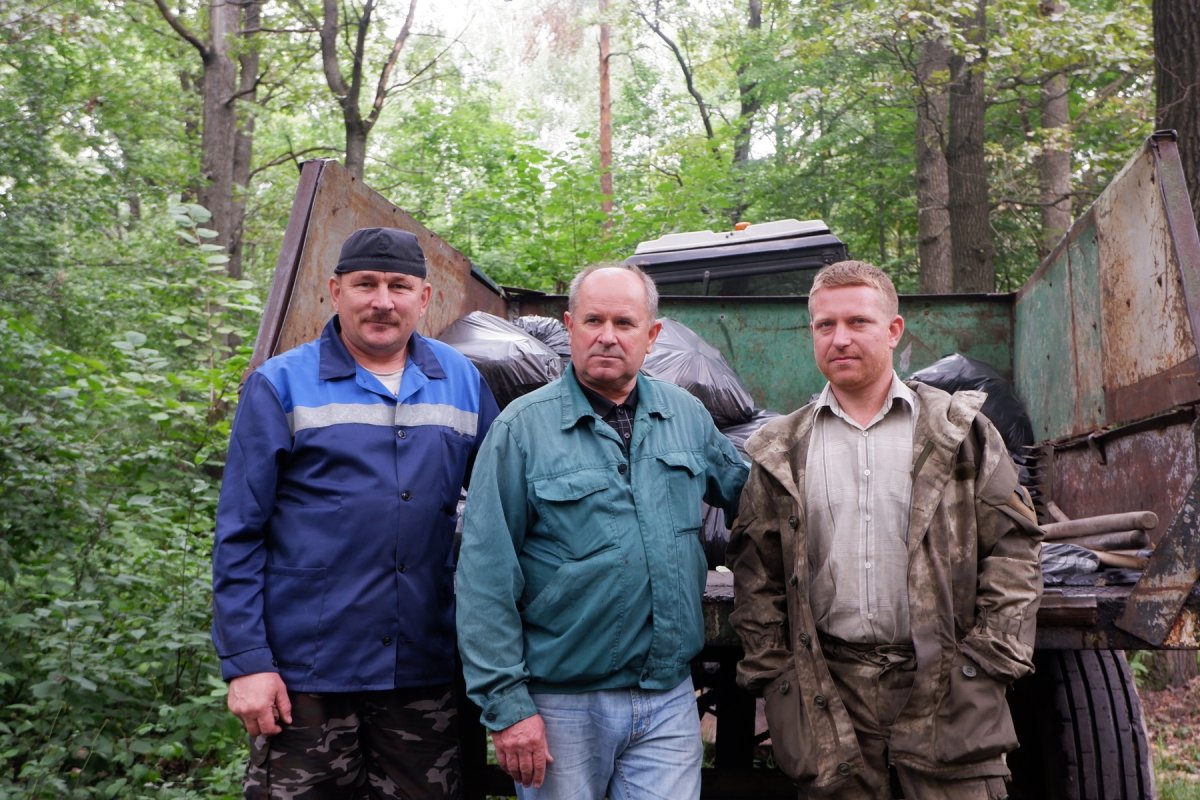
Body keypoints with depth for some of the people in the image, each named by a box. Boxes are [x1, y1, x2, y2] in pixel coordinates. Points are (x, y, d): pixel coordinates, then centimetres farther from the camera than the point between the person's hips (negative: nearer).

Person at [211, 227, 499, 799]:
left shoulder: (463, 382, 6)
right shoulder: (280, 386, -2)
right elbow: (238, 535, -4)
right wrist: (245, 662, -9)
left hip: (426, 671, 3)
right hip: (305, 673, -3)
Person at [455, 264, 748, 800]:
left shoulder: (687, 415, 7)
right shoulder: (523, 427, -8)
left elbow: (746, 493, 24)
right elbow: (486, 577, -10)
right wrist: (506, 703, -13)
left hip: (670, 699, 4)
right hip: (562, 704, -3)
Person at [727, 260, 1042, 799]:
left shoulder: (959, 431, 5)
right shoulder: (781, 454, 8)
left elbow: (1012, 547, 3)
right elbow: (756, 573, 10)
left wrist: (994, 656, -4)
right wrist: (771, 673, 3)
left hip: (945, 683, -1)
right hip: (829, 692, 1)